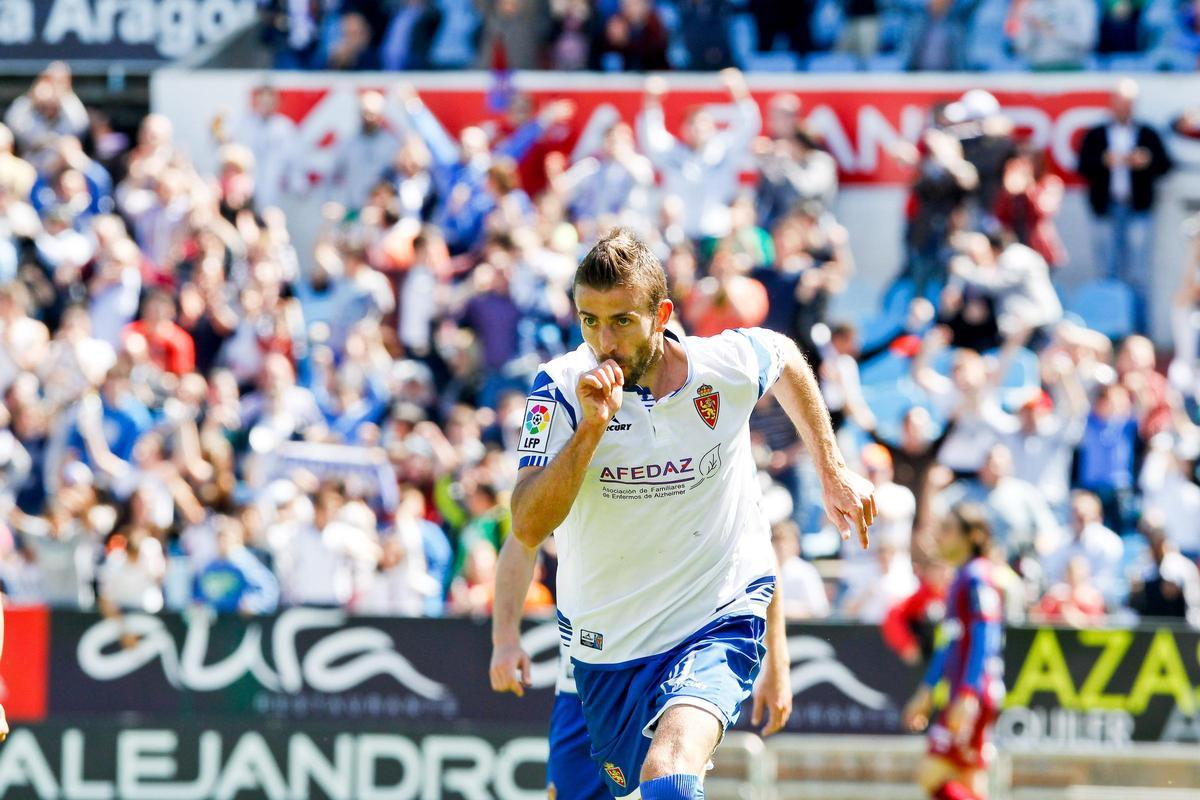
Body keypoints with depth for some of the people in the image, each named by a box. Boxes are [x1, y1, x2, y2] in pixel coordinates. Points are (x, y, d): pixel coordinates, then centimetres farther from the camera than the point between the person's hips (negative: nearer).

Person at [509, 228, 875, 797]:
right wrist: (591, 426, -32)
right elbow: (528, 528, -23)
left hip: (718, 622, -3)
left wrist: (834, 473, 16)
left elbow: (787, 358, 14)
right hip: (604, 641, 3)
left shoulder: (732, 364, -13)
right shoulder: (562, 388, -14)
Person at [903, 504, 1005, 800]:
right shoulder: (961, 579, 18)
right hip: (961, 696, 10)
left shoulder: (978, 578, -11)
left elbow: (983, 640, -19)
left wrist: (967, 696, -25)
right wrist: (926, 692, 28)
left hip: (974, 696, -10)